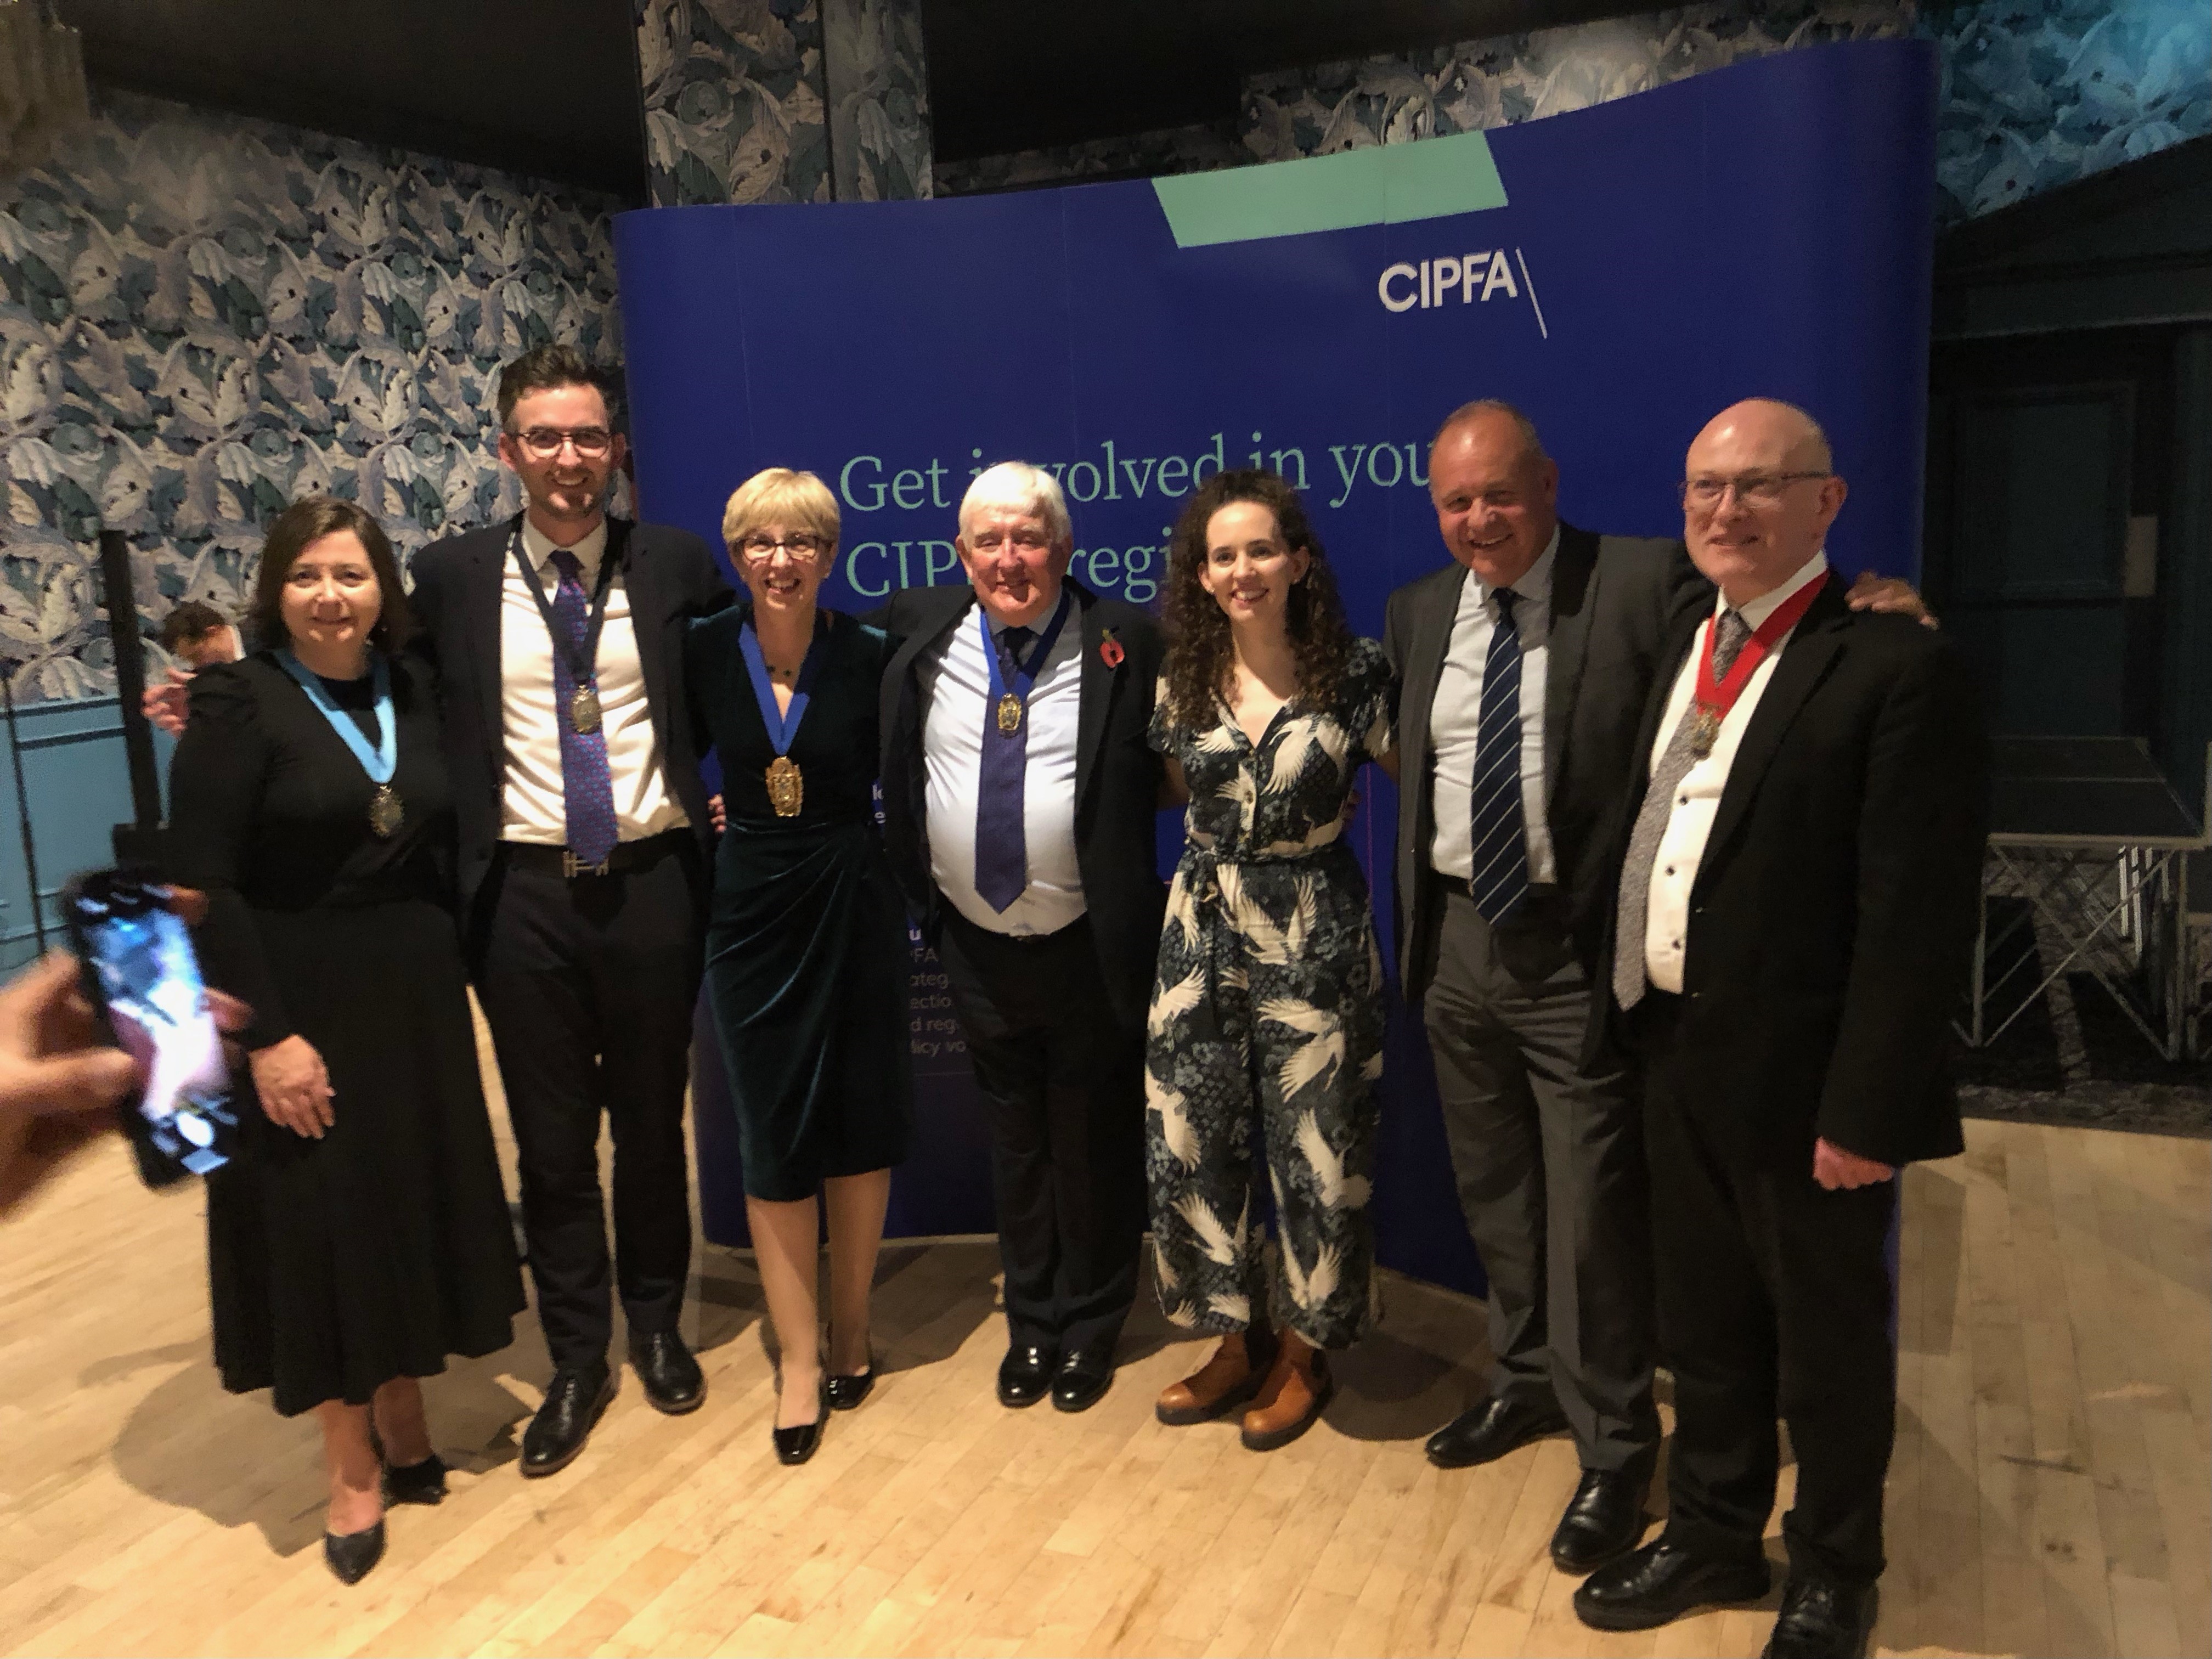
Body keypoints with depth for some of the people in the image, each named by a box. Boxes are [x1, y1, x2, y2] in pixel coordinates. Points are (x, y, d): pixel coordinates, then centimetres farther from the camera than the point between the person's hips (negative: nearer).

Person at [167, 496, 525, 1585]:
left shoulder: (413, 694, 4)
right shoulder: (238, 703, -10)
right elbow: (200, 884, -15)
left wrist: (451, 971, 4)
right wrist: (265, 1035, -19)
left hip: (414, 997, 5)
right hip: (298, 1005, -5)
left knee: (415, 1205, 13)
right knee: (321, 1222, 6)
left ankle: (403, 1425, 33)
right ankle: (352, 1471, 23)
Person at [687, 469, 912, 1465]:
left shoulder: (869, 657, -8)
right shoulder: (704, 653, -3)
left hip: (855, 905, -1)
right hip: (753, 908, 1)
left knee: (860, 1121, 9)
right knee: (774, 1134, 5)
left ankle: (850, 1327, 28)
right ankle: (798, 1360, 17)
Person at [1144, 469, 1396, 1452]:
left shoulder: (1355, 673, -8)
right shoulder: (1181, 681, 3)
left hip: (1314, 936, -3)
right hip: (1202, 933, 4)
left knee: (1314, 1149, 6)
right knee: (1192, 1142, 9)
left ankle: (1303, 1353, 29)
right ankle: (1236, 1342, 30)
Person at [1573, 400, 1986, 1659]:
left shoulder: (1900, 670, -15)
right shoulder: (1683, 648, 8)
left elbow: (1919, 918, -18)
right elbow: (1646, 838, 8)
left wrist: (1866, 1110, -18)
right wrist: (1636, 1018, 5)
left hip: (1802, 1079, -6)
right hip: (1678, 1059, 6)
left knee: (1830, 1352, 15)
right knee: (1705, 1331, 22)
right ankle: (1714, 1536, 43)